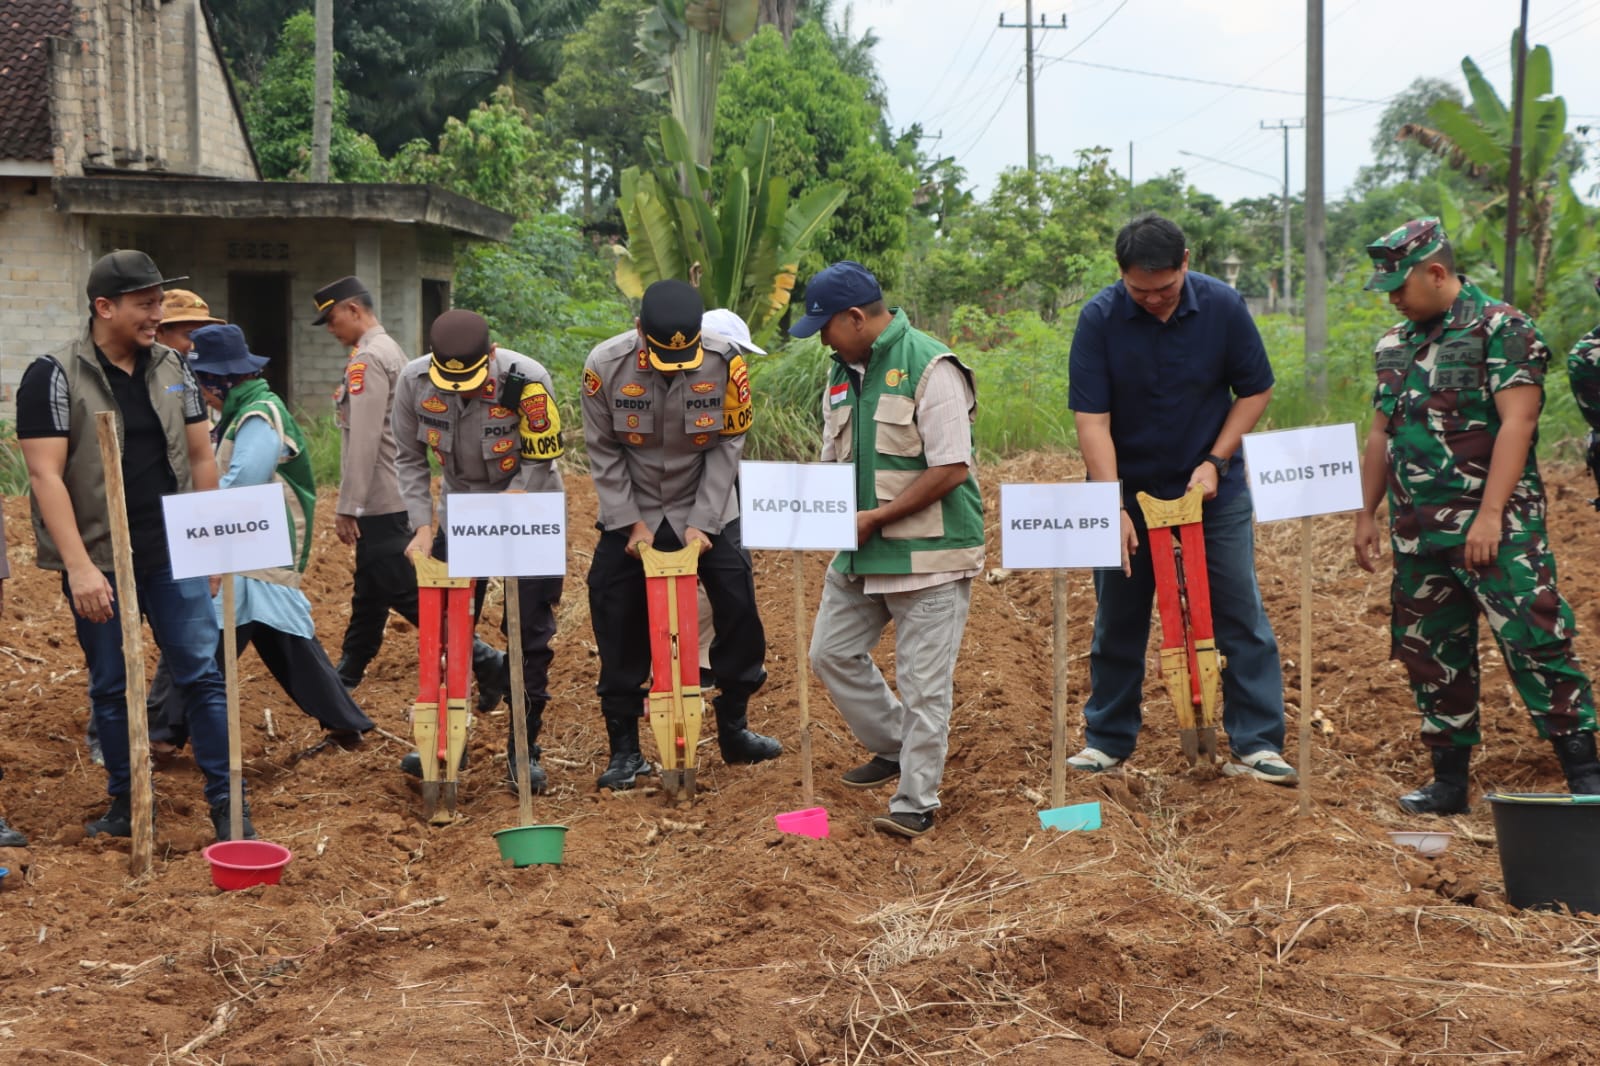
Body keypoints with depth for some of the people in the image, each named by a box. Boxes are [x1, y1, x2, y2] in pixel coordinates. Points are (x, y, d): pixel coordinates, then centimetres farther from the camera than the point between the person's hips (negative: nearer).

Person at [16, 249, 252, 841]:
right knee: (110, 686, 8)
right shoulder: (54, 376, -9)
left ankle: (227, 804, 8)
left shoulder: (172, 367, 5)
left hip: (173, 554, 3)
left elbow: (200, 455, 12)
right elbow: (45, 474, -14)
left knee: (202, 675, 1)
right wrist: (79, 567, -20)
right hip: (99, 561, -3)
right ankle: (126, 804, 22)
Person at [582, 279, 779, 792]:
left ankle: (734, 729, 16)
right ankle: (625, 748, 9)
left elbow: (726, 445, -11)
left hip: (706, 511, 0)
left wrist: (701, 523, -15)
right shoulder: (606, 364, -19)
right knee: (619, 625, -2)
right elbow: (603, 452, -9)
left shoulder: (725, 361, -19)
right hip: (630, 514, 0)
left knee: (739, 610, -3)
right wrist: (631, 523, -13)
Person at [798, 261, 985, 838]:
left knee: (922, 681, -3)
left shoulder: (931, 368, -15)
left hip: (928, 552, -8)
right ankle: (894, 747, 32)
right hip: (860, 552, 9)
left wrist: (874, 517, -18)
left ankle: (916, 801, 7)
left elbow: (951, 469, -19)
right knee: (831, 652, 14)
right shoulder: (843, 372, 11)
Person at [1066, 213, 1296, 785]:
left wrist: (1215, 462, -10)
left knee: (1241, 615, -2)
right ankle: (1108, 740, 21)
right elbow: (1091, 419, -17)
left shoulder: (1223, 306, -11)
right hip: (1130, 489, 0)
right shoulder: (1099, 318, -15)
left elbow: (1255, 391, 0)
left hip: (1213, 487, 0)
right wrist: (1115, 507, -23)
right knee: (1118, 620, 8)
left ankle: (1256, 744, 3)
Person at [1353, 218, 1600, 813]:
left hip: (1496, 527, -7)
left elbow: (1517, 423, -15)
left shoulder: (1501, 329, -7)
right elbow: (1382, 435, 21)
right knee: (1432, 654, 10)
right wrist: (1367, 515, 16)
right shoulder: (1394, 346, 15)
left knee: (1535, 642, -10)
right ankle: (1449, 781, 19)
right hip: (1418, 534, 7)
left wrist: (1490, 514, -21)